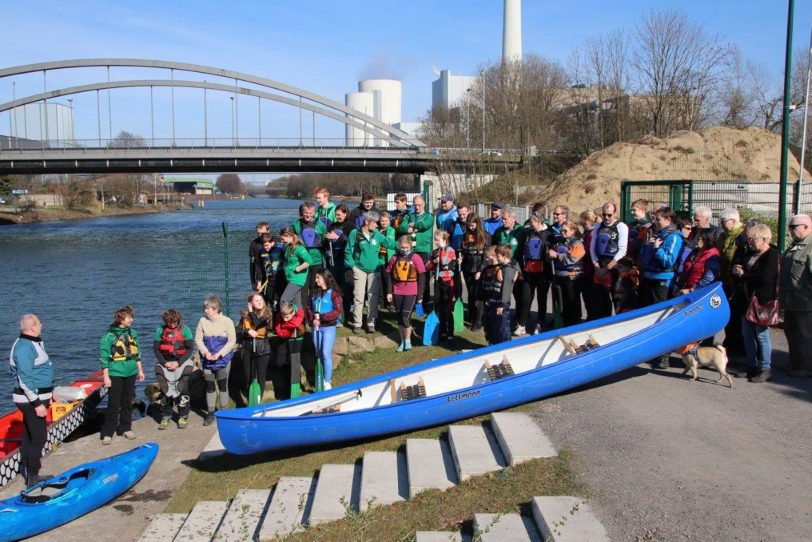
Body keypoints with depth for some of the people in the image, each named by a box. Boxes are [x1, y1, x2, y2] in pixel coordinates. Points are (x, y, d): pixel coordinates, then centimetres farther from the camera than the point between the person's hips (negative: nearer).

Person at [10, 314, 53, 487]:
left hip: (36, 397, 10)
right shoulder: (24, 347, -21)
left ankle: (27, 474, 27)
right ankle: (32, 479, 1)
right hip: (31, 400, -10)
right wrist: (37, 403, -23)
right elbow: (25, 380, -23)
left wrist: (46, 396, 24)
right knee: (39, 438, -6)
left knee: (29, 437, 17)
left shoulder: (34, 343, 11)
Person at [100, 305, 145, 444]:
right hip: (115, 374, -5)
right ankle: (107, 433, 5)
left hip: (131, 373, 5)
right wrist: (106, 377, -11)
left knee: (127, 402, 12)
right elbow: (105, 358, -9)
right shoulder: (109, 336, -10)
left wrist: (140, 370, 14)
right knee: (113, 404, -3)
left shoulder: (132, 333, 7)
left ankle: (126, 428, 23)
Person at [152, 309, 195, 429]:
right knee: (165, 391, 1)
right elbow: (156, 349, 3)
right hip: (165, 362, 2)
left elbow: (190, 348, -4)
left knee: (182, 391, -5)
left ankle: (183, 417, 4)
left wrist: (178, 363, -12)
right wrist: (165, 363, -10)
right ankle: (165, 417, 12)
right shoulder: (160, 331, 2)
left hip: (182, 361, -2)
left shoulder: (185, 330, -4)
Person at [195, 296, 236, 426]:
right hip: (207, 360, 2)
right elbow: (198, 339, 2)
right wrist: (205, 352, -12)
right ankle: (211, 413, 18)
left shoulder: (227, 321, -10)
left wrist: (219, 354, -15)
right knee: (209, 386, 8)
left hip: (223, 359, -2)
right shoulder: (203, 321, -4)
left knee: (223, 386, 3)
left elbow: (232, 341, -8)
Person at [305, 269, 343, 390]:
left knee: (326, 353, -10)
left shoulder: (334, 293, -7)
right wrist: (312, 320, -9)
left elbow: (337, 311, -13)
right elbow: (308, 308, 10)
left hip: (329, 327, -5)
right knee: (319, 354, 10)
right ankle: (322, 378, 23)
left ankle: (327, 381, -5)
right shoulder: (314, 293, 10)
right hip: (316, 327, 5)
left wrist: (321, 317, -17)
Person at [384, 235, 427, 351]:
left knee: (406, 316, -9)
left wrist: (420, 295, -4)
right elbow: (388, 275, 9)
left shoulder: (415, 258, -6)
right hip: (397, 292, 4)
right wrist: (389, 292, 5)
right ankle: (402, 341, 21)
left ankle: (408, 341, 8)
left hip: (411, 292, -4)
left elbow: (422, 277, -4)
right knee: (399, 317, 9)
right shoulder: (395, 258, 3)